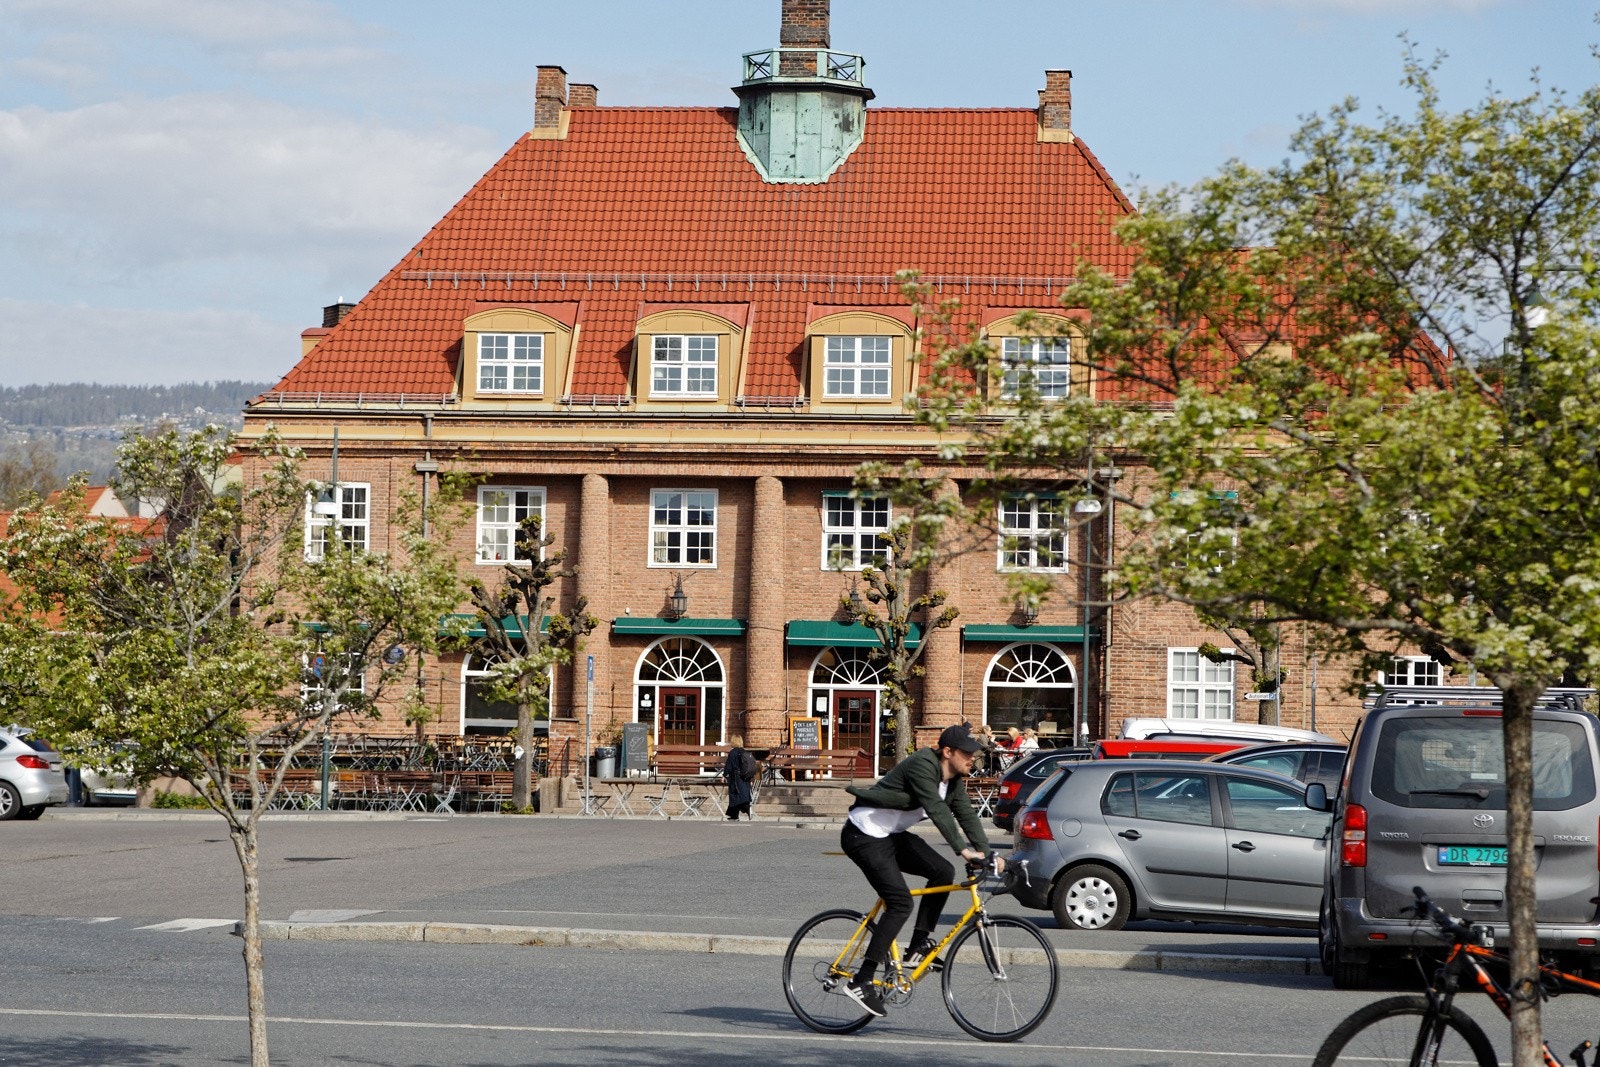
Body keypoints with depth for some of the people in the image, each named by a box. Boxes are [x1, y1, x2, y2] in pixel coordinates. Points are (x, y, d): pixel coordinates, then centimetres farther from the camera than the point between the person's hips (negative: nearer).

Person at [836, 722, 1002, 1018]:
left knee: (943, 872, -4)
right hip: (864, 835, -9)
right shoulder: (922, 766, -23)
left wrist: (987, 853, -9)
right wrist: (963, 849, -38)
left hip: (892, 835, 9)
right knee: (900, 903, -17)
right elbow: (936, 809, -33)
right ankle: (861, 982, -17)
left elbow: (966, 814, 3)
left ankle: (919, 947, 4)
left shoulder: (953, 779, 5)